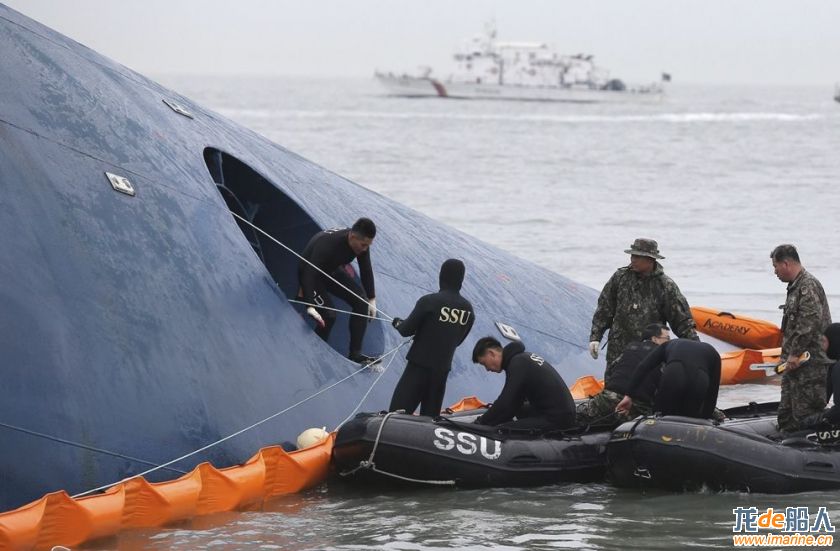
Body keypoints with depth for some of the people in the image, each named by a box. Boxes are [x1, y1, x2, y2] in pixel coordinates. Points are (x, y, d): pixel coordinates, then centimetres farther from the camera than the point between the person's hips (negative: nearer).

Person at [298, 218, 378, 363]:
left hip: (332, 272, 7)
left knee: (361, 302, -5)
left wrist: (371, 300, 1)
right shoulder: (328, 244, -42)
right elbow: (310, 273, -43)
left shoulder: (361, 244, -20)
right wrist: (310, 306, -50)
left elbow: (366, 270, -4)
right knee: (328, 315, -22)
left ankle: (355, 353, 1)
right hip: (310, 275, -7)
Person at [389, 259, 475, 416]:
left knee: (398, 411, -6)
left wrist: (398, 323, 13)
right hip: (443, 368, 5)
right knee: (430, 416, 11)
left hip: (420, 364, -5)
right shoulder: (468, 309, 2)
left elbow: (406, 330, -9)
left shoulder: (429, 301, -14)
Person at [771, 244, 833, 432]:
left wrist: (795, 353, -21)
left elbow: (810, 323, -23)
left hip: (810, 362, -11)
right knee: (786, 415, 15)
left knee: (806, 414, -10)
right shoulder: (796, 286, 19)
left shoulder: (808, 286, -14)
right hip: (796, 361, 11)